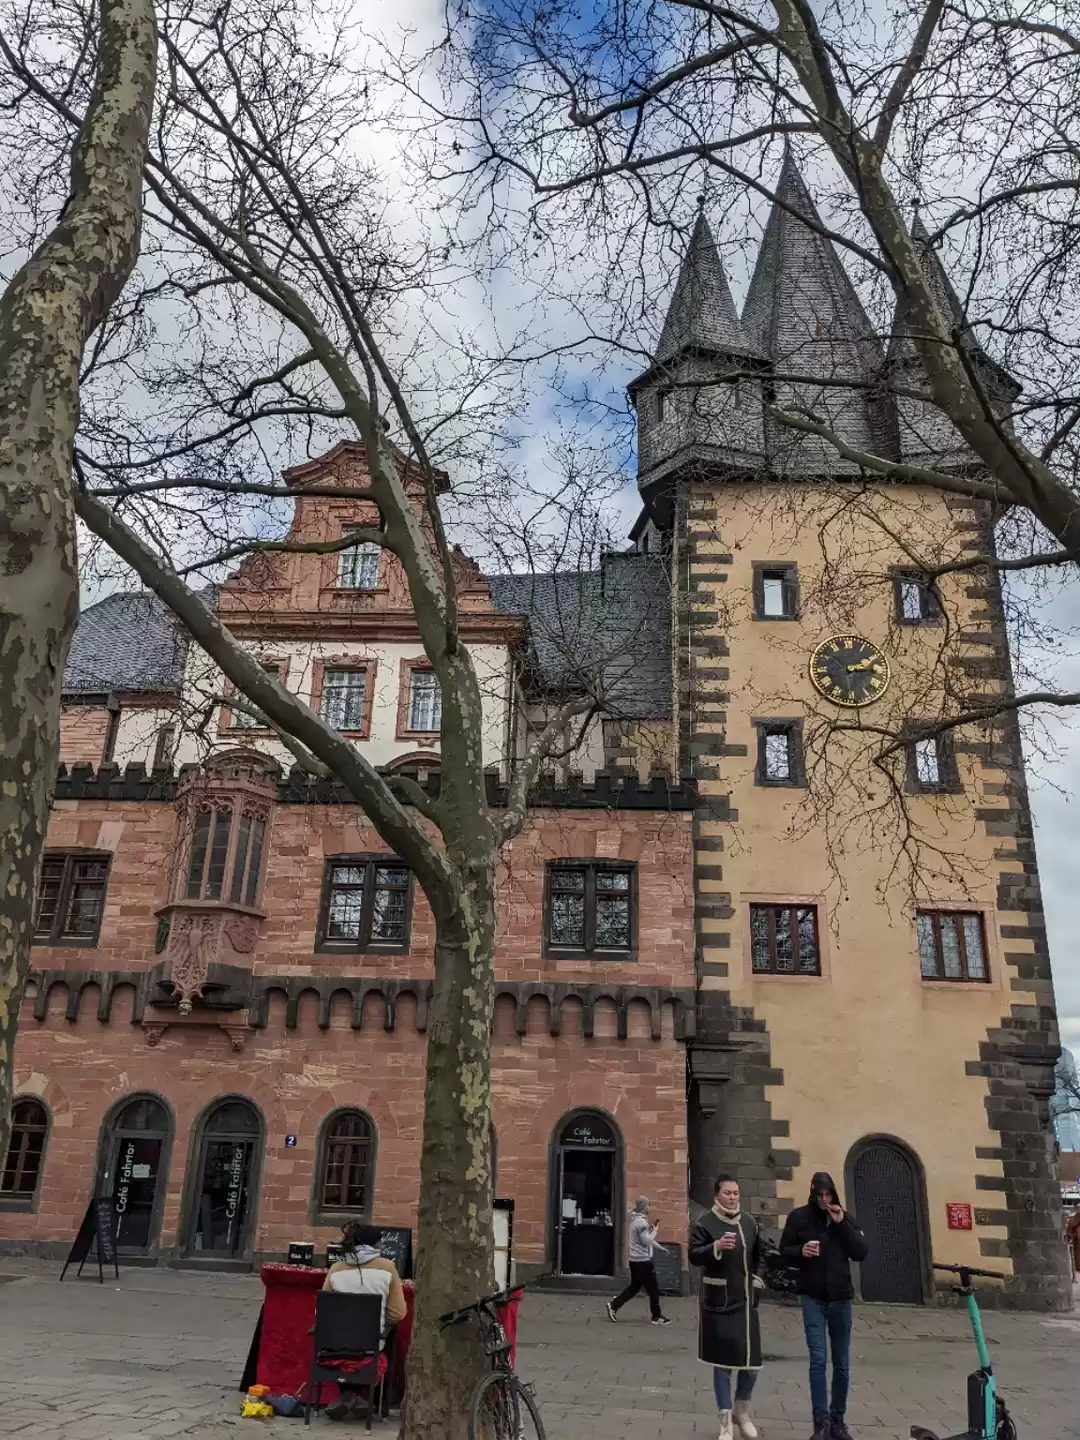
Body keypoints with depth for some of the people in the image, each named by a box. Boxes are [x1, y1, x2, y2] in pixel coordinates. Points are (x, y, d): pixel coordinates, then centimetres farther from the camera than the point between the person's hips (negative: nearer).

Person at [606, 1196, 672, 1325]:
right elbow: (647, 1240, -24)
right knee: (653, 1289, 3)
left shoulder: (637, 1220, 14)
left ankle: (614, 1305, 13)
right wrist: (655, 1231, -7)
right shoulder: (641, 1222, -19)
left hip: (636, 1260, 10)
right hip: (643, 1261, -10)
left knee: (634, 1287, 15)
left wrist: (661, 1248, 28)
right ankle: (657, 1316, 13)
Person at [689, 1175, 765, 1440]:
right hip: (718, 1302, -4)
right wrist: (716, 1247, -32)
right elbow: (694, 1255, -17)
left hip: (745, 1301, 4)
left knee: (752, 1360, 6)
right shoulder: (705, 1223, -10)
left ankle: (742, 1412, 31)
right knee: (723, 1361, 3)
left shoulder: (749, 1222, 5)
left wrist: (758, 1280, 9)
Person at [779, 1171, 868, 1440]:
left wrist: (842, 1224, -14)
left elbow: (861, 1253, -4)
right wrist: (801, 1251, -20)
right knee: (818, 1360, -8)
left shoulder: (846, 1217, 3)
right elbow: (784, 1252, 1)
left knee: (842, 1364, 9)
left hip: (840, 1298, 2)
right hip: (812, 1298, -2)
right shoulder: (799, 1217, -3)